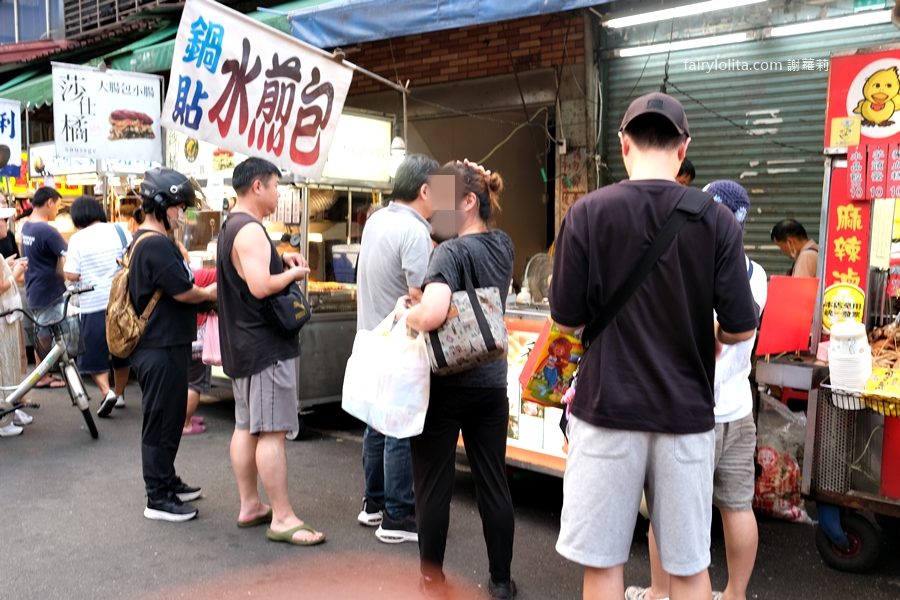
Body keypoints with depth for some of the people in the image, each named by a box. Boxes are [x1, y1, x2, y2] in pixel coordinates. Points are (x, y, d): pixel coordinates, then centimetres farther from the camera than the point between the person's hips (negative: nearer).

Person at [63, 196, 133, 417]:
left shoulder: (78, 239, -9)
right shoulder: (120, 231, -1)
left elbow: (71, 275, -12)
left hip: (94, 305, -3)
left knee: (93, 353, 11)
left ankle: (106, 391, -7)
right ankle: (120, 394, 30)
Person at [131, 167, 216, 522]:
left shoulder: (144, 240, 15)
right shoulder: (156, 244, -19)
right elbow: (183, 292, -19)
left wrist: (201, 292, 6)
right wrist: (209, 294, -1)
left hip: (162, 346, 11)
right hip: (161, 350, -11)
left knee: (169, 418, 19)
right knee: (161, 421, -2)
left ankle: (167, 482, 31)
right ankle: (158, 499, 8)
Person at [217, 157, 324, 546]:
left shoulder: (231, 227, 15)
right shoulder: (250, 230, -18)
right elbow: (260, 286, -29)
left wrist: (280, 259, 13)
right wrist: (294, 273, -11)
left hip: (242, 343, 11)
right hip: (266, 345, -11)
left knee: (246, 427, 14)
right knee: (272, 432, -7)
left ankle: (249, 506, 24)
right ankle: (282, 519, -1)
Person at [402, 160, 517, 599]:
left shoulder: (451, 252, -18)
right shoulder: (503, 245, 3)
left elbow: (432, 314, -33)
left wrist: (406, 312, -13)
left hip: (444, 386, -6)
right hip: (491, 384, 6)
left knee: (433, 487, 9)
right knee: (493, 483, 13)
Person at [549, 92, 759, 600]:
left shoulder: (587, 213, -8)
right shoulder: (717, 220, -5)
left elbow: (567, 321, -5)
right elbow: (740, 329, -4)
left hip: (607, 410, -1)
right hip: (686, 412, 2)